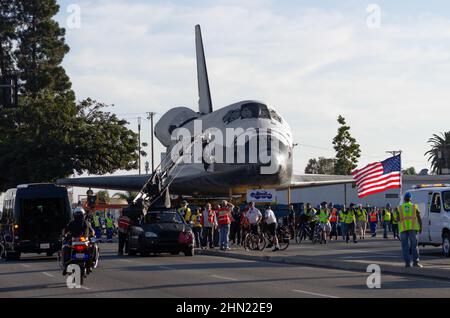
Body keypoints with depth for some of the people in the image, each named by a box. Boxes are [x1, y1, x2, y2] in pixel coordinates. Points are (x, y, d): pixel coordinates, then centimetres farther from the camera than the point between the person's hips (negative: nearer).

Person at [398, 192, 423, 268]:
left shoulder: (400, 208, 7)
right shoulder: (414, 207, 6)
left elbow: (398, 219, 0)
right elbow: (419, 218, 5)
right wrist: (421, 228, 12)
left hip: (403, 229, 0)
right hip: (413, 228, 0)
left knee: (405, 247, 2)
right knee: (414, 245, 3)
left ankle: (407, 262, -3)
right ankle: (415, 262, -2)